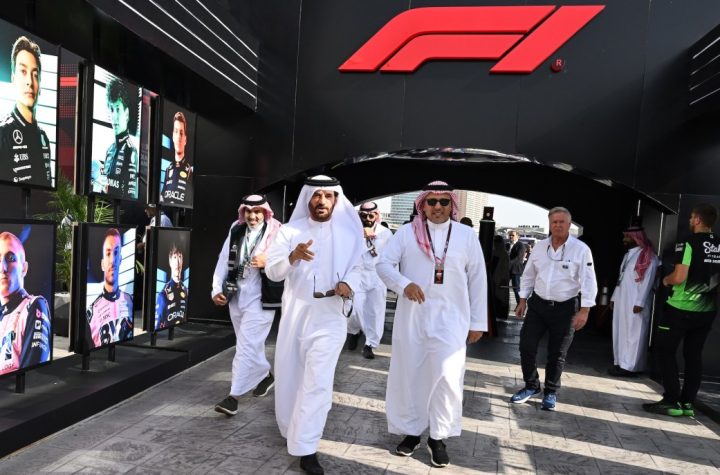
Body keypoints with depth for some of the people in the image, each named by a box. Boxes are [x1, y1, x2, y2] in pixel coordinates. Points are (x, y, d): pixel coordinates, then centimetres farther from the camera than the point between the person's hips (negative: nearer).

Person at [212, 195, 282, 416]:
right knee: (250, 343, 19)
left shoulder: (276, 234, -11)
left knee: (246, 346, -6)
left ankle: (233, 396, 2)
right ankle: (265, 375, 42)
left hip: (260, 298, -6)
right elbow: (223, 261, 7)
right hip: (236, 296, 6)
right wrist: (217, 288, 3)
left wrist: (267, 262, -25)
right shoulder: (236, 231, 5)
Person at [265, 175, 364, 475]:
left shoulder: (349, 232, 0)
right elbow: (272, 271, -6)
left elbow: (358, 267, 6)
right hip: (294, 313, 2)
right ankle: (291, 429, 40)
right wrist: (293, 256, -25)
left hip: (330, 317, -2)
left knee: (317, 381, -9)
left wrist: (348, 284, -16)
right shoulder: (290, 231, 1)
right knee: (289, 375, 14)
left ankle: (306, 449, 1)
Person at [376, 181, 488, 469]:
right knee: (408, 374, 9)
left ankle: (438, 438, 13)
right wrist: (404, 284, -20)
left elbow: (477, 280, 7)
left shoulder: (467, 235, 5)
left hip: (450, 317, 0)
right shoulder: (406, 232, 3)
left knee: (447, 376, -9)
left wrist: (478, 322, 6)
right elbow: (383, 263, -1)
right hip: (411, 315, 1)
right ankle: (411, 431, 29)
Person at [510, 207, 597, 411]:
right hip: (538, 304, 3)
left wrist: (584, 310, -15)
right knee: (527, 346, 2)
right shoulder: (539, 246, 2)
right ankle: (531, 386, 23)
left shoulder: (581, 249, -9)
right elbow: (528, 275, 10)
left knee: (557, 354, 7)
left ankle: (551, 392, 27)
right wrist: (523, 300, 9)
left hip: (565, 308, -3)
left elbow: (588, 281, -10)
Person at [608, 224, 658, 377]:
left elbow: (646, 281, -14)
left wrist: (639, 303, -19)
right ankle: (620, 362, 17)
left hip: (635, 303, -9)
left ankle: (629, 366, 1)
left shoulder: (648, 256, -9)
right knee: (619, 332, 10)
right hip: (621, 300, 9)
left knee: (632, 334, -4)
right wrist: (614, 297, 18)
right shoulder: (628, 254, 18)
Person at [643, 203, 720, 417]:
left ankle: (672, 402, 3)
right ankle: (688, 403, 16)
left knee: (665, 352, 3)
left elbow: (679, 278, -22)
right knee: (693, 355, 12)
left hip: (681, 308, -6)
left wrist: (666, 280, -2)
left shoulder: (688, 243, -15)